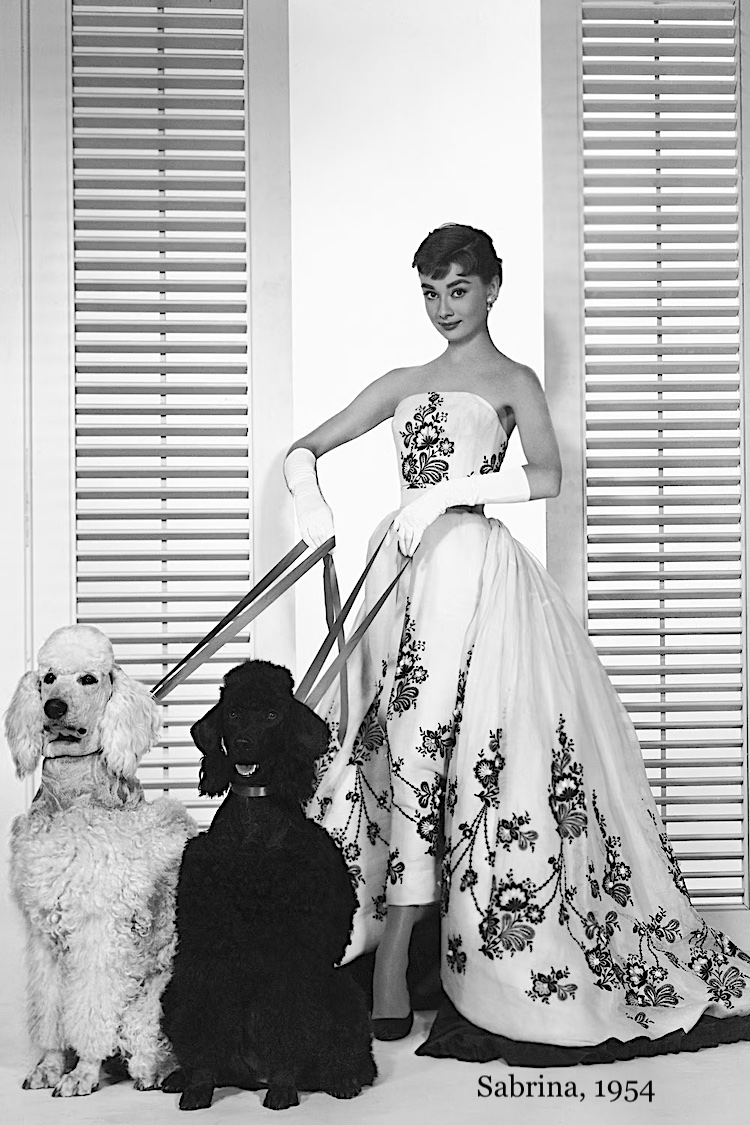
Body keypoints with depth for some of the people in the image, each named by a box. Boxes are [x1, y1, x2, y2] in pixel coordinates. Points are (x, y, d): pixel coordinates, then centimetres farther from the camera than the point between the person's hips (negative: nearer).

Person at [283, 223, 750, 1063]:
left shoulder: (513, 381, 8)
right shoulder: (405, 385, 21)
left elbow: (546, 476, -11)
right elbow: (304, 449, 18)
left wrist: (445, 492, -20)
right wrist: (308, 496, -4)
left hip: (471, 568, -5)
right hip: (403, 568, 5)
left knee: (426, 750, -11)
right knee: (400, 754, 0)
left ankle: (390, 977, -8)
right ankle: (374, 960, 5)